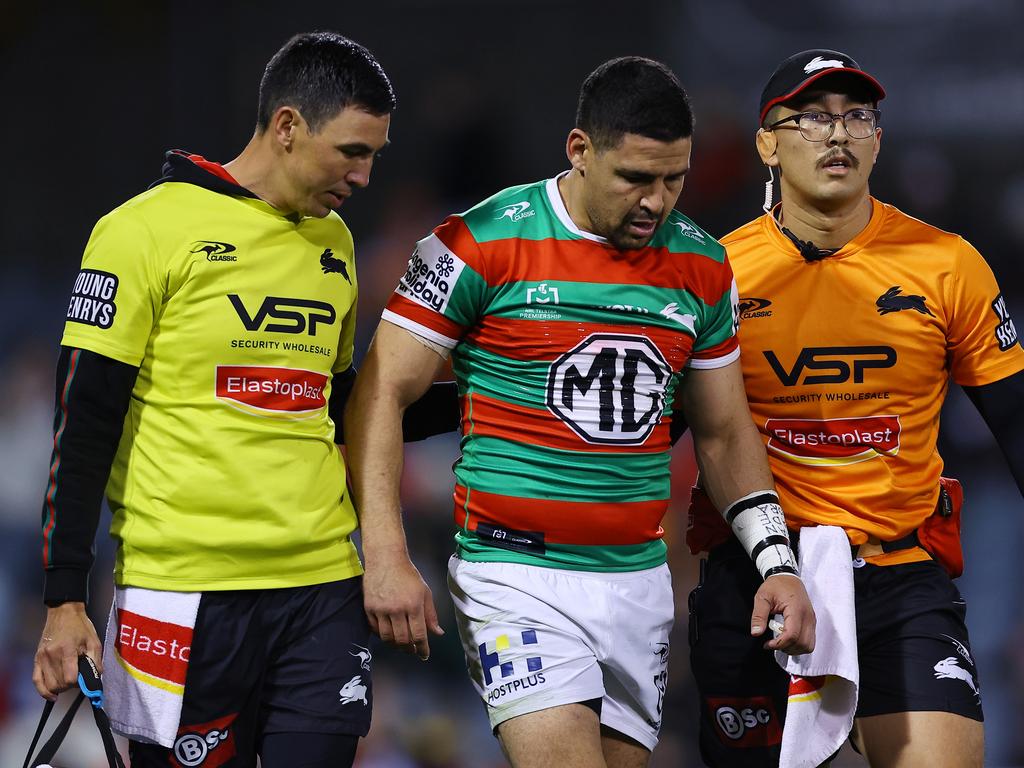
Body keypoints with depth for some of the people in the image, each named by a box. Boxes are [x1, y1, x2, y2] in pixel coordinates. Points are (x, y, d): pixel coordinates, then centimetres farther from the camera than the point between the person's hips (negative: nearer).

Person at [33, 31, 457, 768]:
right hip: (185, 594, -5)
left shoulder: (333, 242, 15)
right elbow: (84, 423, -6)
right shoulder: (146, 230, -5)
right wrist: (64, 601, -10)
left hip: (323, 588, 5)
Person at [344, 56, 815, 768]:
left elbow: (725, 431, 18)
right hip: (516, 573, -5)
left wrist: (776, 561, 6)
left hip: (637, 579, 5)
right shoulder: (483, 243, -8)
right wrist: (386, 557, -13)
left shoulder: (701, 267, 8)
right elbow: (382, 396, -5)